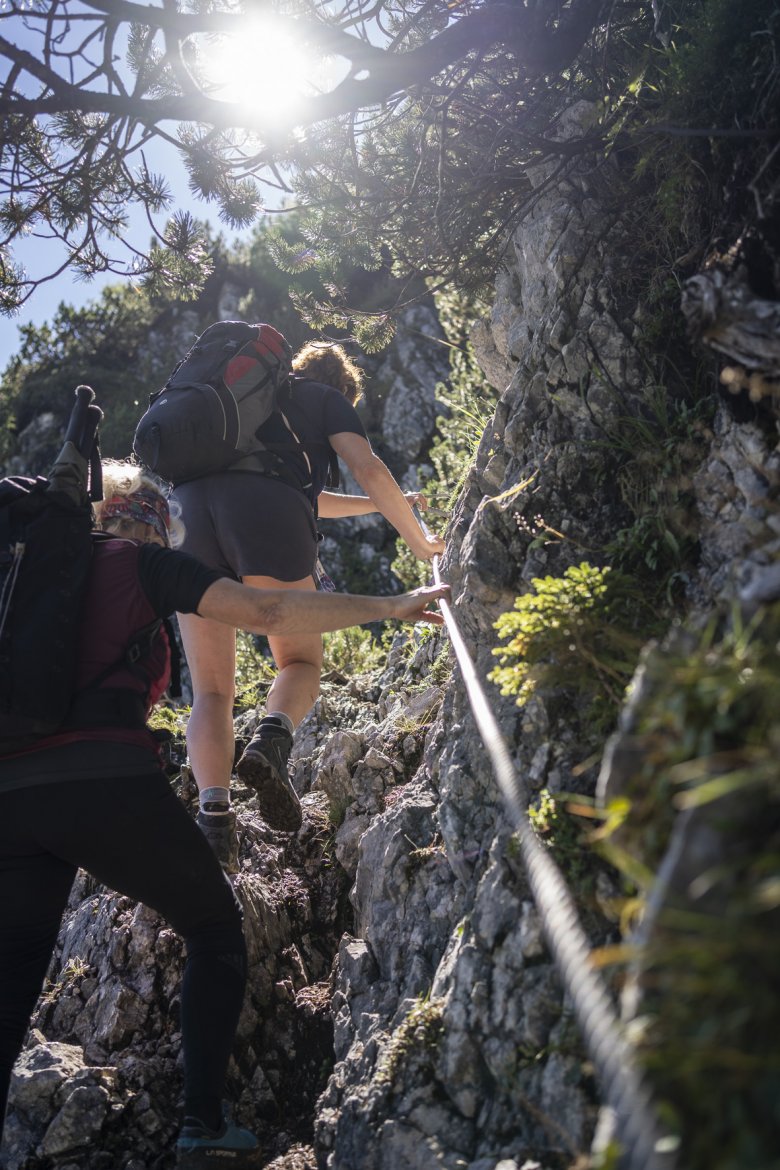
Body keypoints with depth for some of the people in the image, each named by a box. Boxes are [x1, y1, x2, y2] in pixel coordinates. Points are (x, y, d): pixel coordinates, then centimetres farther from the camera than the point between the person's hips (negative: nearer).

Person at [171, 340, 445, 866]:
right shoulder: (328, 399, 24)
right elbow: (370, 470, 8)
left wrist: (378, 504, 54)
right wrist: (419, 540, 19)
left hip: (188, 509, 5)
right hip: (266, 515, -4)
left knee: (211, 691, 7)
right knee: (301, 661, 13)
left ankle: (215, 812, -14)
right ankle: (272, 740, -18)